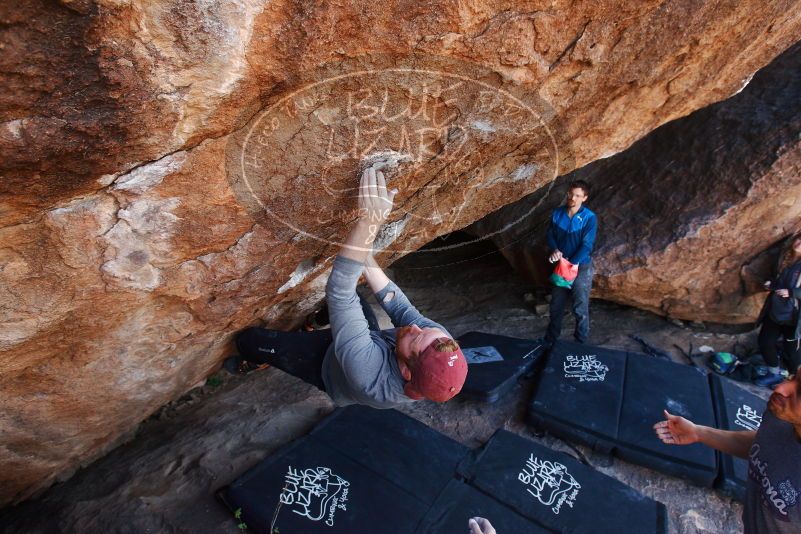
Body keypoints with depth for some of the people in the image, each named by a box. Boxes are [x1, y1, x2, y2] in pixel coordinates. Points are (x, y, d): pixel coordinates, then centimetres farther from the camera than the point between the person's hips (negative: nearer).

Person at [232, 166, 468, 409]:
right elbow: (399, 306, -22)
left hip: (329, 369, -4)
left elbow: (338, 293, -52)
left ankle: (263, 360, 33)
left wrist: (368, 223, -55)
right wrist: (365, 256, -24)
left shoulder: (371, 376, -52)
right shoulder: (442, 342, -37)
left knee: (248, 340, -2)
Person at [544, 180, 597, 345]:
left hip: (581, 267, -4)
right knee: (556, 305, 15)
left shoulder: (590, 218, -14)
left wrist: (572, 263, -28)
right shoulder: (557, 213, -2)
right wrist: (554, 249, -16)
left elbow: (587, 245, -18)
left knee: (580, 309, 4)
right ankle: (551, 338, 32)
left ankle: (581, 342, 21)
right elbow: (550, 234, 4)